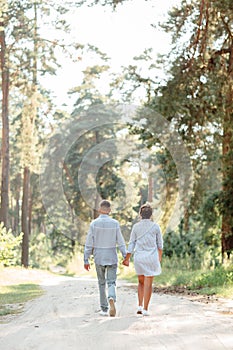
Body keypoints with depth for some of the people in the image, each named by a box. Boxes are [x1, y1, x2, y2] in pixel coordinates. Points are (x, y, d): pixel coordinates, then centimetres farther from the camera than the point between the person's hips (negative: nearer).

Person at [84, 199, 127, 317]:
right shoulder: (115, 223, -6)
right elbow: (121, 243, -5)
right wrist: (126, 257, 1)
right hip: (112, 257, 0)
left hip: (99, 258, 0)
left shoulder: (94, 224, -7)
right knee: (111, 283, 2)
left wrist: (86, 260, -1)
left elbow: (89, 244, -6)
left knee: (102, 284, 14)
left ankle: (104, 309, 16)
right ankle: (111, 299, -27)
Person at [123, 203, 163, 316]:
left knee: (141, 282, 19)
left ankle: (140, 305, 13)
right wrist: (160, 256, 21)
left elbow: (131, 244, 0)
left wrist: (127, 258, 4)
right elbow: (160, 244, 5)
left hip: (139, 257, 2)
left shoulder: (136, 227, 0)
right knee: (148, 284, 2)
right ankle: (145, 309, -1)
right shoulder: (155, 226, -3)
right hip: (151, 257, -2)